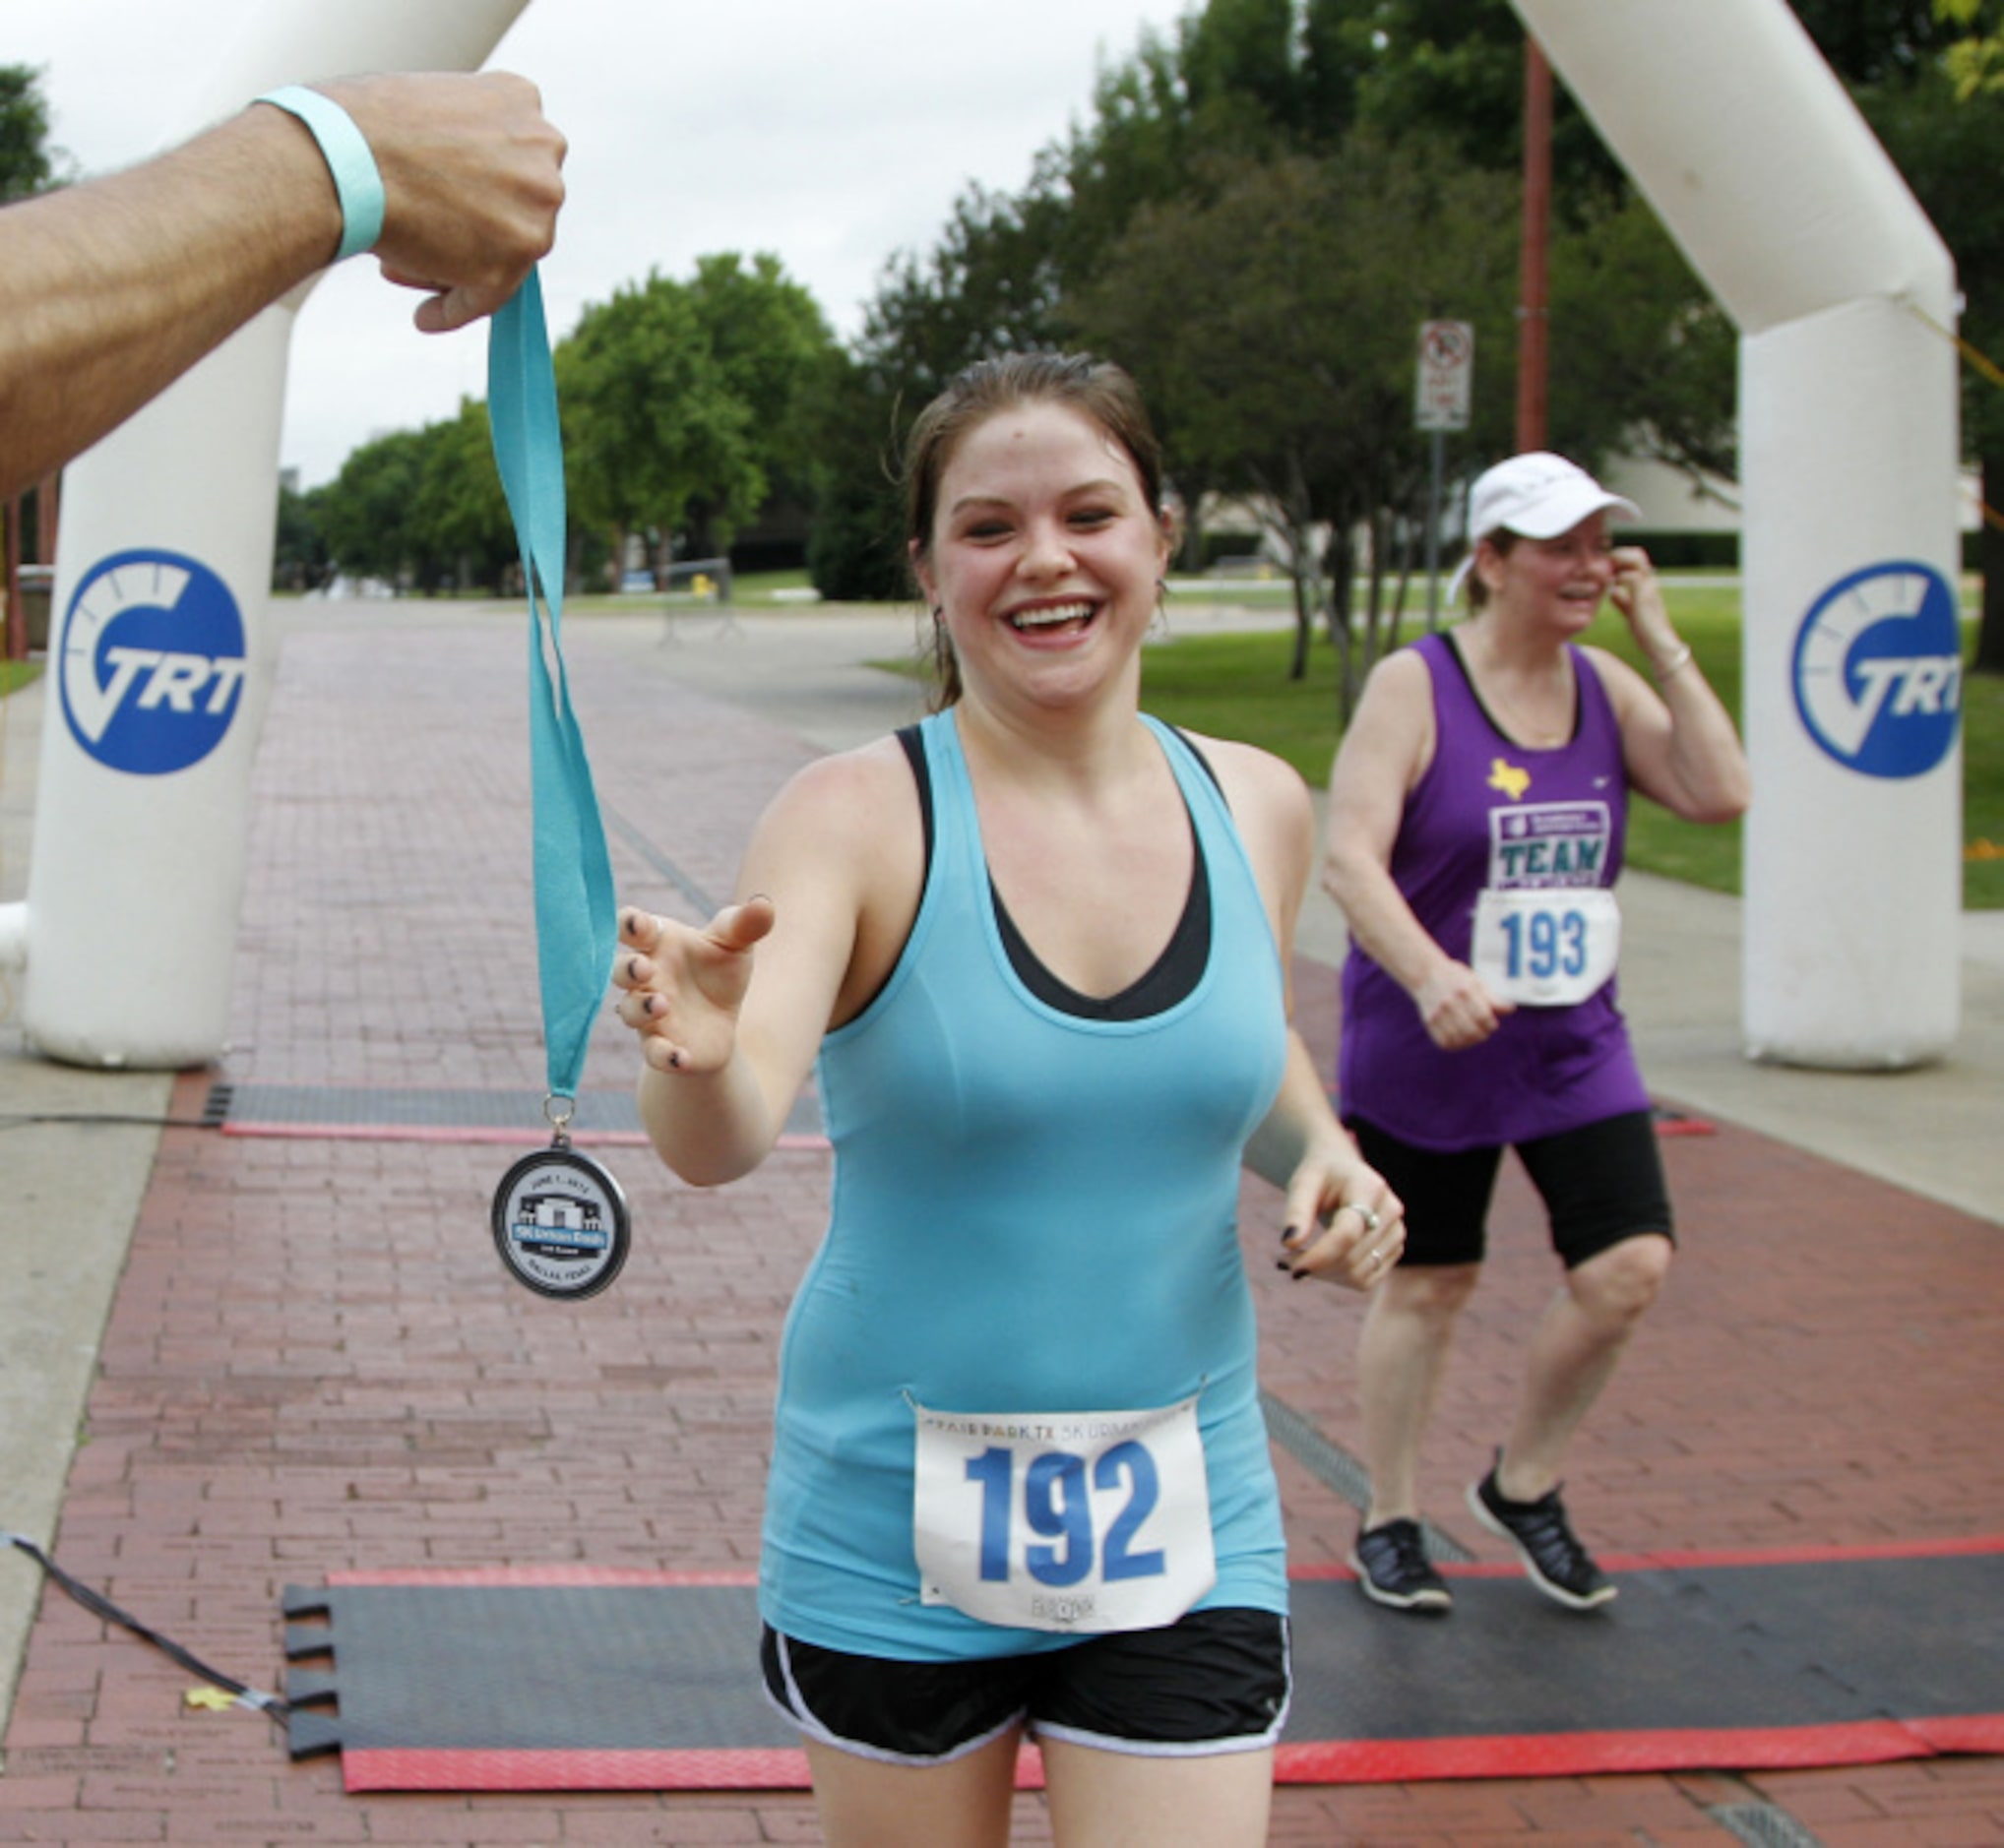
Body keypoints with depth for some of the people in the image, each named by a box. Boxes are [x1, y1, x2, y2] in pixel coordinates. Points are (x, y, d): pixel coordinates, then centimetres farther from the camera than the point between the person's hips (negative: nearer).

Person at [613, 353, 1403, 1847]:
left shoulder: (1256, 808, 0)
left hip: (1184, 1520, 3)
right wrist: (698, 1055, -49)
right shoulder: (860, 815, -13)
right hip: (898, 1526, -2)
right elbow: (725, 1137, -26)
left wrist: (1321, 1154, -2)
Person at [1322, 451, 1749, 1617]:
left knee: (1630, 1268, -7)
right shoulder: (1414, 685, -11)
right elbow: (1349, 858, -20)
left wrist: (1659, 635, -8)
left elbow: (1721, 794, -8)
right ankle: (1392, 1521, 27)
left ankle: (1524, 1488, 17)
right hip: (1423, 1051, -4)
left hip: (1575, 1044, 4)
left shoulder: (1606, 686, 5)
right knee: (1429, 1286, 6)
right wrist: (1430, 975, -36)